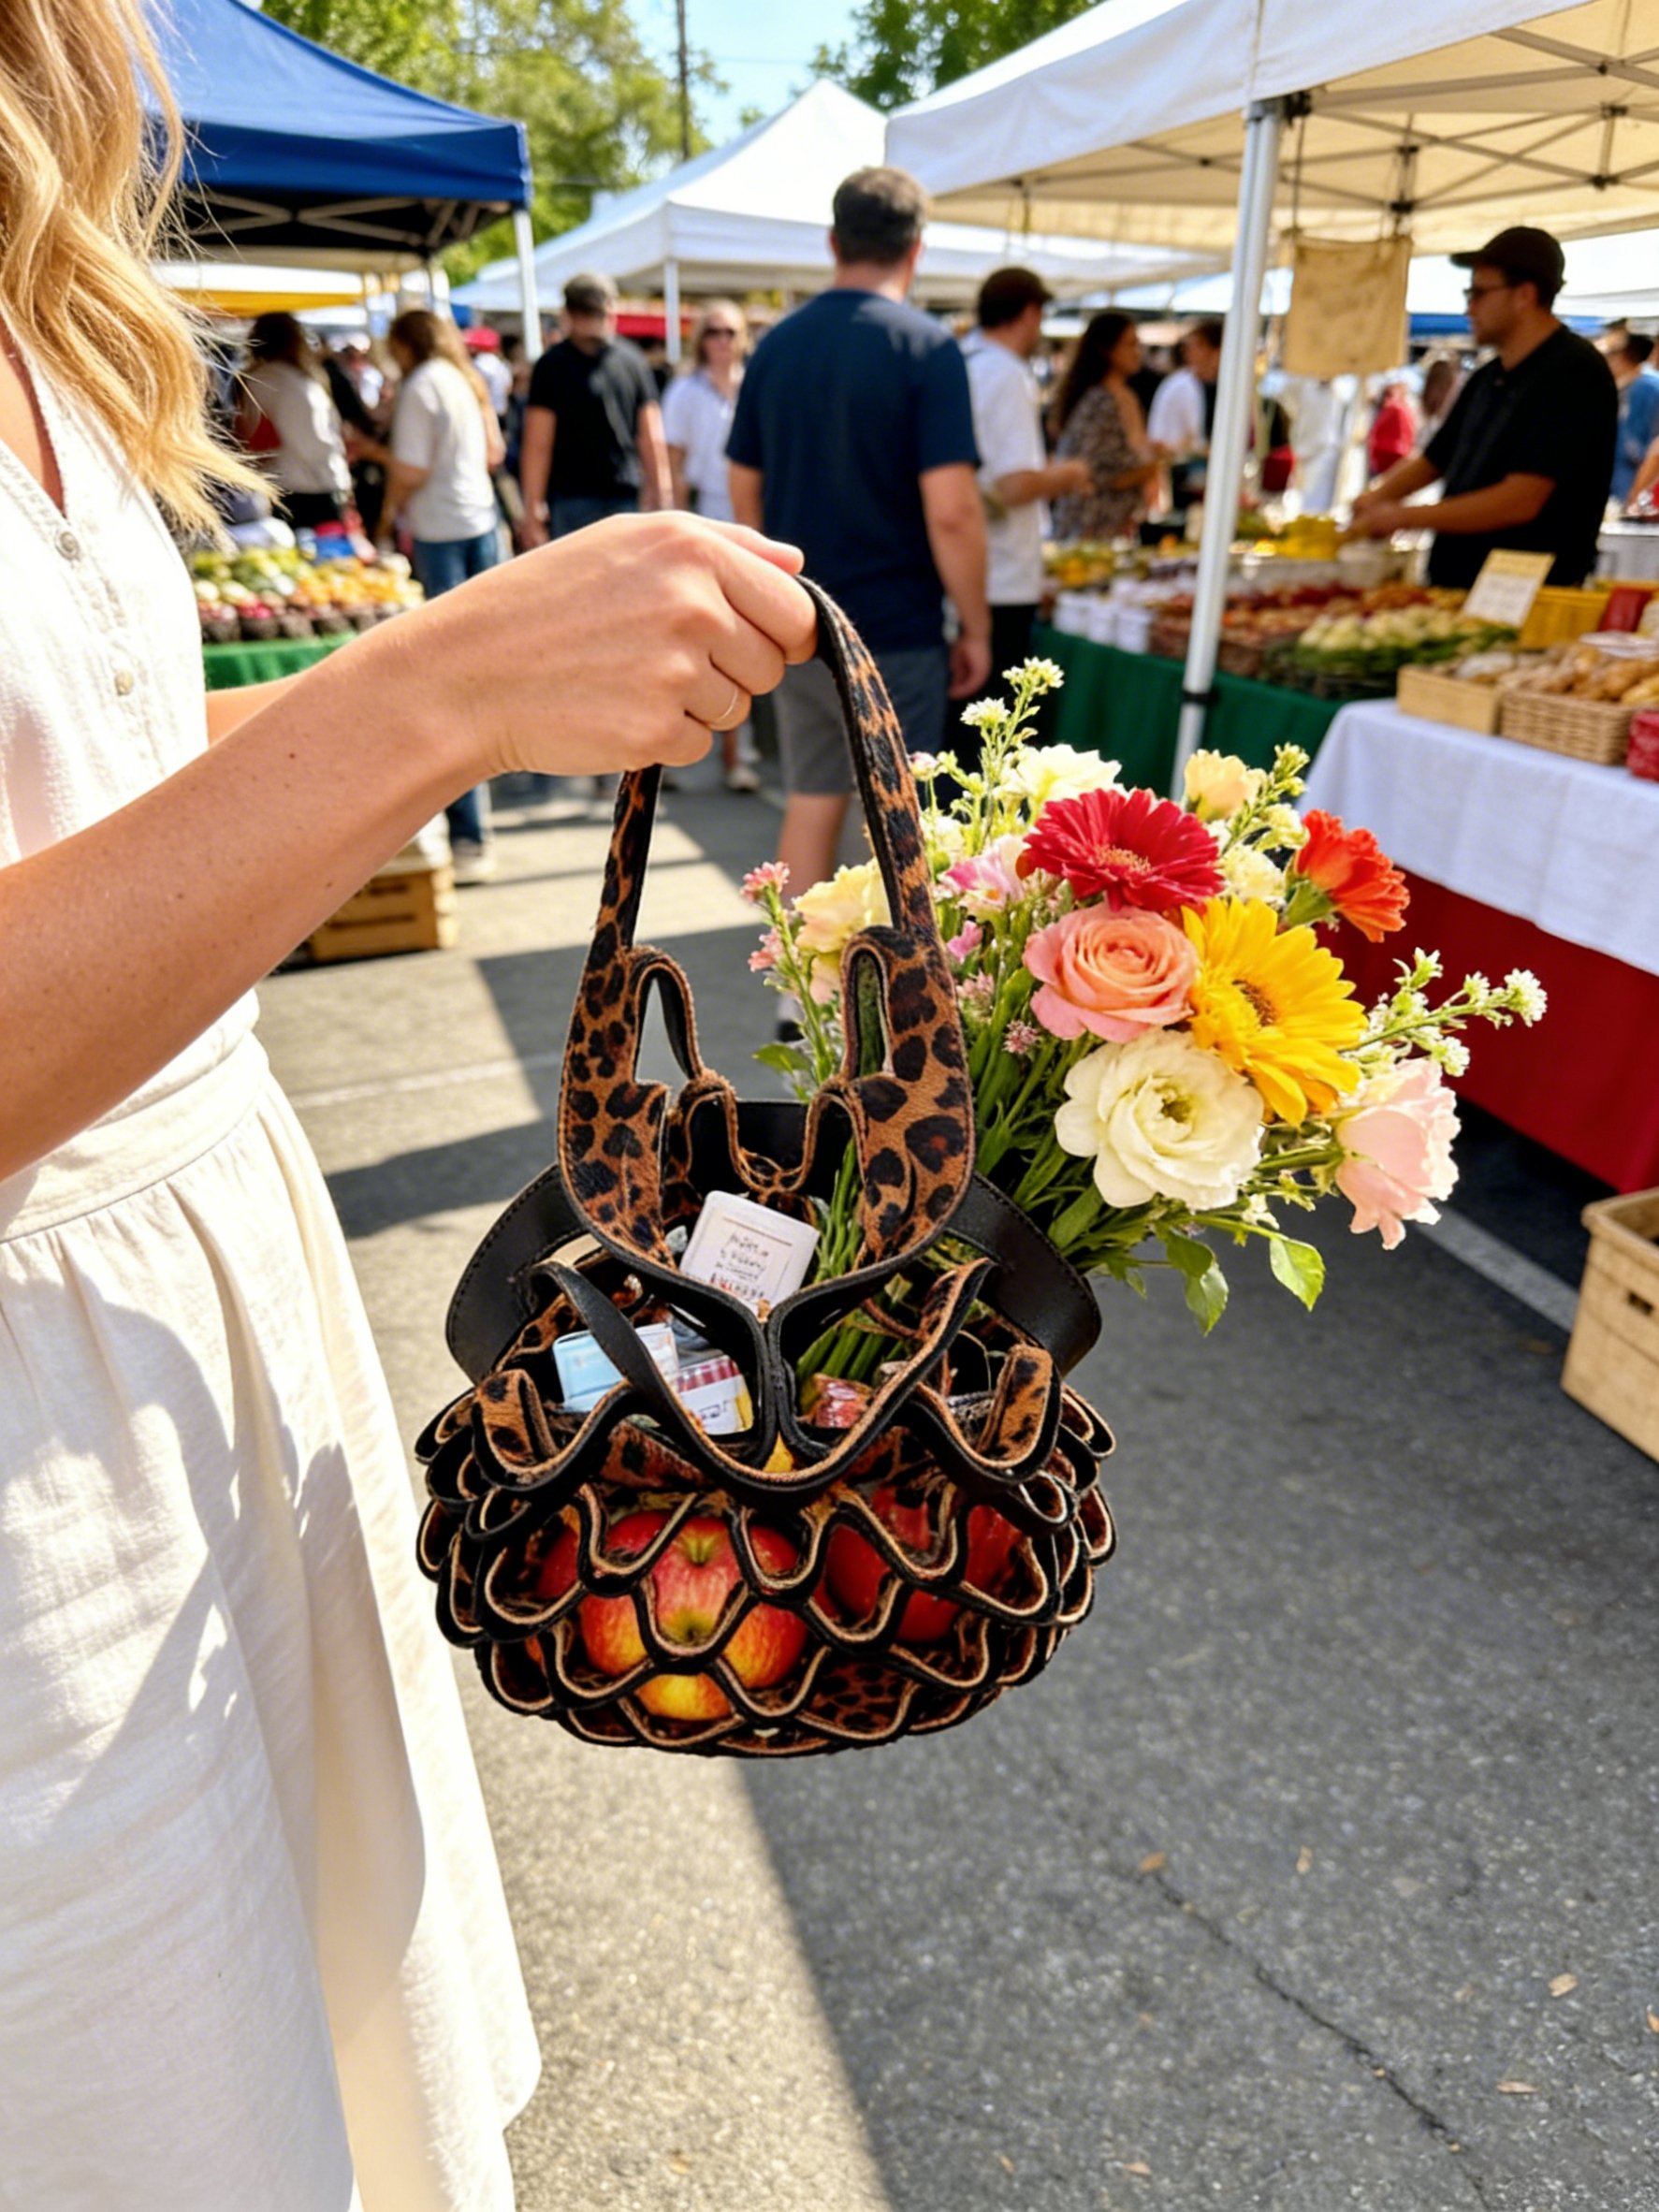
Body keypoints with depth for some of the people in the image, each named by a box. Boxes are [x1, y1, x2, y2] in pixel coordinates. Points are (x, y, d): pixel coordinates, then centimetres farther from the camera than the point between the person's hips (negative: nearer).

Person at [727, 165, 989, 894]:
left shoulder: (777, 344, 7)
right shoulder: (926, 348, -10)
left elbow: (745, 491, 12)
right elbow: (950, 510, -17)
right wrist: (974, 626, -8)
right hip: (895, 630, -5)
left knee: (811, 802, 14)